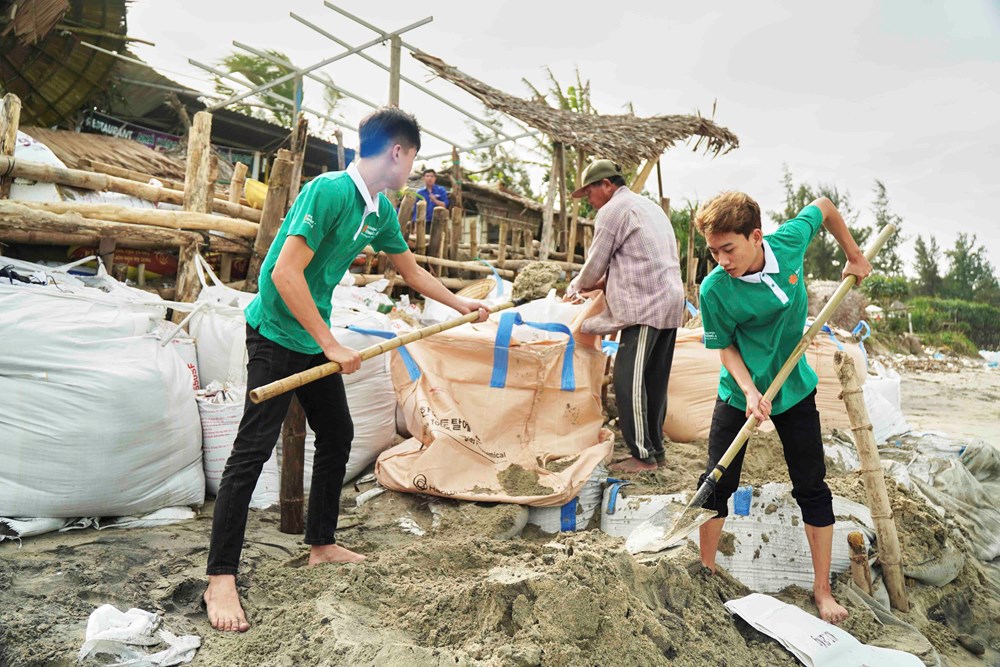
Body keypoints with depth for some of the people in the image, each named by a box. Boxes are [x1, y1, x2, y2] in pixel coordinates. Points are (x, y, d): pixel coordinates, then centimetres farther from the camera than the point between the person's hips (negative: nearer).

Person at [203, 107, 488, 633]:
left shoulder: (381, 211, 5)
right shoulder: (328, 191, -21)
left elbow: (411, 271, 19)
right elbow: (285, 273, -26)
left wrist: (460, 305, 24)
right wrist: (332, 345, -24)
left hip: (315, 338, 9)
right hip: (277, 333, -9)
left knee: (337, 436, 13)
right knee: (253, 450, -8)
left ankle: (322, 544, 28)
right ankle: (220, 579, 2)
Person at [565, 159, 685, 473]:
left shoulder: (614, 210, -4)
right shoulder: (650, 207, 26)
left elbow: (595, 264, -2)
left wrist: (575, 287, 16)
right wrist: (600, 283, 22)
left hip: (645, 306, -10)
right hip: (670, 302, 10)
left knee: (628, 380, -8)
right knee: (655, 380, 12)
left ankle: (642, 455, -5)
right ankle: (655, 448, 18)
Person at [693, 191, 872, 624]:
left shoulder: (790, 241, -17)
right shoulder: (714, 289, -23)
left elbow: (824, 207, 4)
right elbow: (726, 347, -11)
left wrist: (854, 256, 8)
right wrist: (750, 391, -24)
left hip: (794, 386, 2)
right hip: (740, 392, -2)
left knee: (812, 487, 8)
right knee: (717, 482, 2)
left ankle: (822, 589, 24)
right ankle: (707, 570, 23)